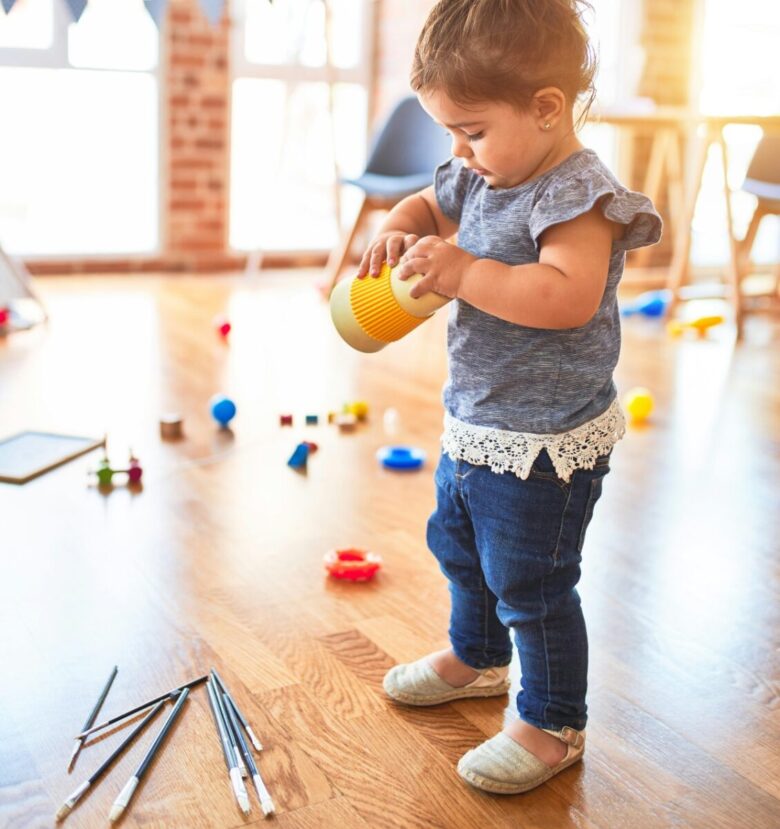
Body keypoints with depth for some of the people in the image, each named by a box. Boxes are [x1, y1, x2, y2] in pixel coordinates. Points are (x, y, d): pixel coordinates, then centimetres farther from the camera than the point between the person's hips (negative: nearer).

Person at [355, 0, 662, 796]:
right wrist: (397, 230, -2)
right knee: (459, 548, 27)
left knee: (529, 584, 3)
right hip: (474, 423, 10)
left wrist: (462, 273, -33)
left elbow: (568, 297, -35)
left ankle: (552, 724, 25)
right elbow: (428, 203, 20)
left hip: (544, 443, -10)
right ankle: (476, 657, 53)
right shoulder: (480, 175, 3)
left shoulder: (578, 195, -23)